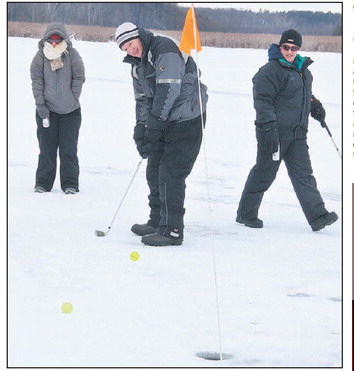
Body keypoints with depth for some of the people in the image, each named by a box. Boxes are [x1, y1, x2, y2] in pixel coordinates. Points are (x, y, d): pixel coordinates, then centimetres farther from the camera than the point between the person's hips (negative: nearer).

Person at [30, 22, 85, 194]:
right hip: (46, 109, 1)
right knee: (47, 149, 3)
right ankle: (43, 183, 12)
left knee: (69, 149, 1)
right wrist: (41, 105, -8)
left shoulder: (72, 54, -4)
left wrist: (72, 99, -6)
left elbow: (79, 78, 0)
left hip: (70, 110, -1)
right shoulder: (41, 56, -3)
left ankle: (70, 184, 8)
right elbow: (36, 81, -2)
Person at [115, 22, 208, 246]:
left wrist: (154, 121, -21)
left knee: (170, 173, -12)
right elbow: (143, 100, 13)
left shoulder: (165, 49, -16)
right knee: (154, 171, 14)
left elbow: (169, 89, -23)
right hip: (164, 122, 10)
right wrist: (141, 130, -2)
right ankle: (157, 221, 28)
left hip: (187, 120, -10)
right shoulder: (137, 66, 13)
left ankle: (172, 230, -9)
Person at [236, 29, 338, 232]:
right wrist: (269, 127, -23)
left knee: (303, 174, 1)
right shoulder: (271, 70, -11)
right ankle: (246, 214, 17)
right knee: (264, 173, 2)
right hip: (274, 133, -7)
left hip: (297, 133, 7)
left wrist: (316, 106, 14)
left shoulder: (303, 70, 15)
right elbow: (262, 100, -16)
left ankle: (317, 216, -4)